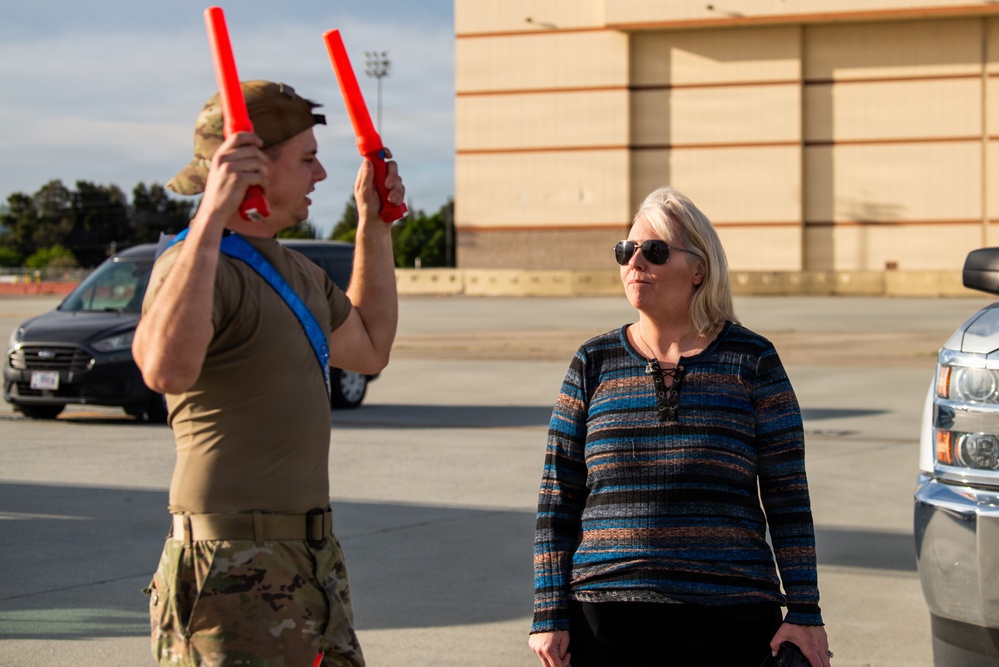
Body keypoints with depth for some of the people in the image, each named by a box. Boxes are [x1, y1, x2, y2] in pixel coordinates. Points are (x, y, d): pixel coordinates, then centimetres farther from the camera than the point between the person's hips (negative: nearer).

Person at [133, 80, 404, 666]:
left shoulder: (293, 270, 17)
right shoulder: (195, 265, -15)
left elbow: (369, 348, 33)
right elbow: (165, 370, -37)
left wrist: (375, 226, 29)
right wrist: (211, 219, -38)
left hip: (314, 563, 10)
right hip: (234, 569, -9)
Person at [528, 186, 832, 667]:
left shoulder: (751, 361, 4)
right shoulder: (593, 364, 8)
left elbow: (787, 497, 3)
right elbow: (556, 502, 7)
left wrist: (803, 613, -2)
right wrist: (549, 615, 1)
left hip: (727, 625, -1)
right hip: (606, 624, 1)